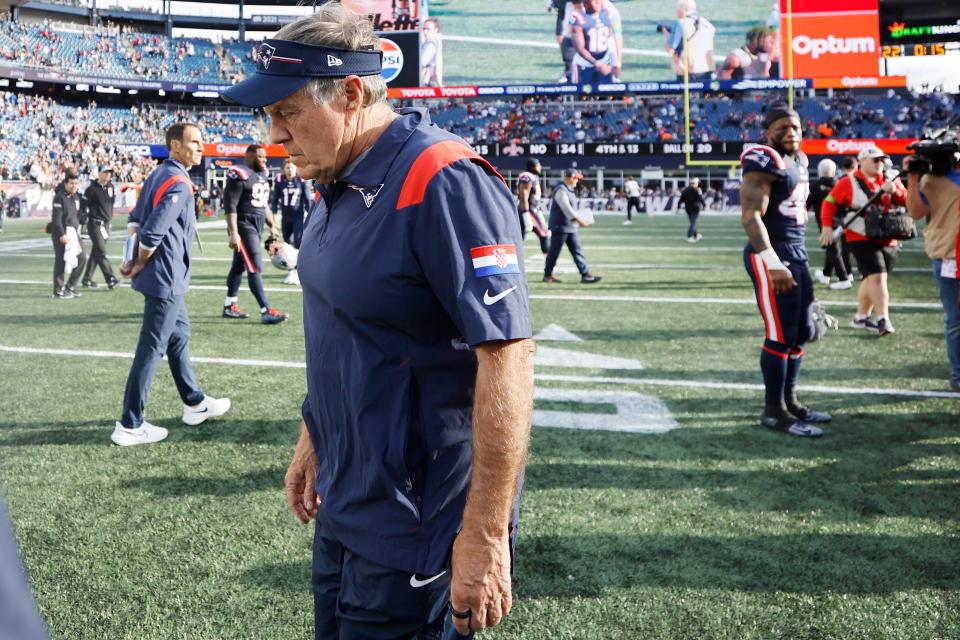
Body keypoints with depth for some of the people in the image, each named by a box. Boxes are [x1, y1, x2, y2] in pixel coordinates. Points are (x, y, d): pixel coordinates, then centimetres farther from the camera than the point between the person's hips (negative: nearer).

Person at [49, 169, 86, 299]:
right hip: (61, 232, -8)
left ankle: (71, 286, 18)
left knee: (82, 257, 6)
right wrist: (61, 234, -21)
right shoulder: (60, 197, -12)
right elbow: (56, 218, -17)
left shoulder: (77, 197, 12)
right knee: (61, 260, -3)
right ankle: (58, 290, 6)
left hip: (74, 231, 8)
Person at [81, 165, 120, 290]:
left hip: (106, 223, 7)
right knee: (101, 252, -10)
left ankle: (87, 279, 19)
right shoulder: (92, 189, -11)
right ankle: (111, 279, -15)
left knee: (96, 252, 11)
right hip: (95, 223, -7)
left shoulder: (111, 186, 9)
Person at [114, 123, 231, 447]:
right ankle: (129, 425, 2)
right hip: (167, 278, -10)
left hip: (163, 277, 10)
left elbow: (135, 220, 13)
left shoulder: (158, 175, 11)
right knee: (152, 348, -4)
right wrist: (140, 264, -11)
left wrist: (132, 259, 6)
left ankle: (195, 403, 34)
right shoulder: (178, 183, -19)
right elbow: (153, 233, -26)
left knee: (180, 334, 21)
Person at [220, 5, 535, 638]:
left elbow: (508, 355, -27)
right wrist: (314, 442, 22)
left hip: (416, 528, -9)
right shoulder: (340, 182, 7)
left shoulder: (443, 183, -22)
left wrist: (485, 537, -26)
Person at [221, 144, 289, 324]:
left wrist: (272, 224, 20)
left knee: (239, 266, 15)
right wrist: (233, 233, -23)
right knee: (255, 267, -10)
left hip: (258, 226, 9)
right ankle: (266, 311, -10)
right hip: (244, 225, -9)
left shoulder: (263, 176, 13)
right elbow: (230, 206, -18)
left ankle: (229, 306, 24)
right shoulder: (240, 176, -14)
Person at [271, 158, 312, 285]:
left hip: (299, 217, -3)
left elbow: (307, 199, 2)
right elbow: (275, 199, 7)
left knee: (298, 244, -11)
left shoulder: (302, 180, -3)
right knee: (288, 244, 8)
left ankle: (297, 271, -9)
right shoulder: (279, 180, 0)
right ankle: (291, 270, 19)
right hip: (285, 217, 3)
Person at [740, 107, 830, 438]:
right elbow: (750, 217, -21)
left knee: (802, 332, 14)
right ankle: (774, 411, 3)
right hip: (771, 256, -10)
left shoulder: (799, 161, 16)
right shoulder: (765, 162, -13)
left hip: (797, 254, 10)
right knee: (781, 334, -6)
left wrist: (795, 255, 22)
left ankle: (789, 400, 26)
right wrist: (774, 264, -27)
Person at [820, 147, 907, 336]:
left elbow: (906, 200, 2)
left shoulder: (890, 180, 9)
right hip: (862, 240, -6)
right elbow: (830, 202, -3)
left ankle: (861, 317, 27)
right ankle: (883, 319, -16)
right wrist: (827, 226, -12)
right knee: (877, 277, -16)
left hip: (889, 240, 6)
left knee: (871, 279, 14)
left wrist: (895, 191, -18)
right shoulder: (848, 183, -4)